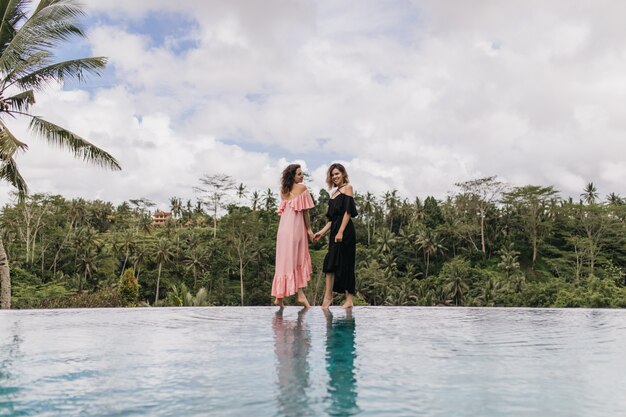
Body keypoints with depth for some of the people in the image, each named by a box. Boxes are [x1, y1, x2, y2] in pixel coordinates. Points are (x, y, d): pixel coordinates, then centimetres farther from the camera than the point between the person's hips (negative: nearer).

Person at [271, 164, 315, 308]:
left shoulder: (284, 190, 12)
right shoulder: (302, 188, -6)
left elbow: (283, 209, 10)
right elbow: (305, 211, -7)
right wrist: (309, 229, 0)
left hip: (284, 227, 6)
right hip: (296, 227, -6)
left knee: (285, 260, 8)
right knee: (298, 260, 3)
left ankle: (279, 296, 8)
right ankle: (300, 294, 3)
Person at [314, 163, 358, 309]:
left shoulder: (347, 187, 0)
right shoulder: (334, 192, 21)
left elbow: (348, 212, -11)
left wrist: (341, 232, -18)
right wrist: (322, 231, 12)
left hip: (345, 231, -7)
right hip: (335, 231, 7)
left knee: (344, 263, -6)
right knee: (331, 263, 1)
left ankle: (349, 299, 0)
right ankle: (328, 297, 1)